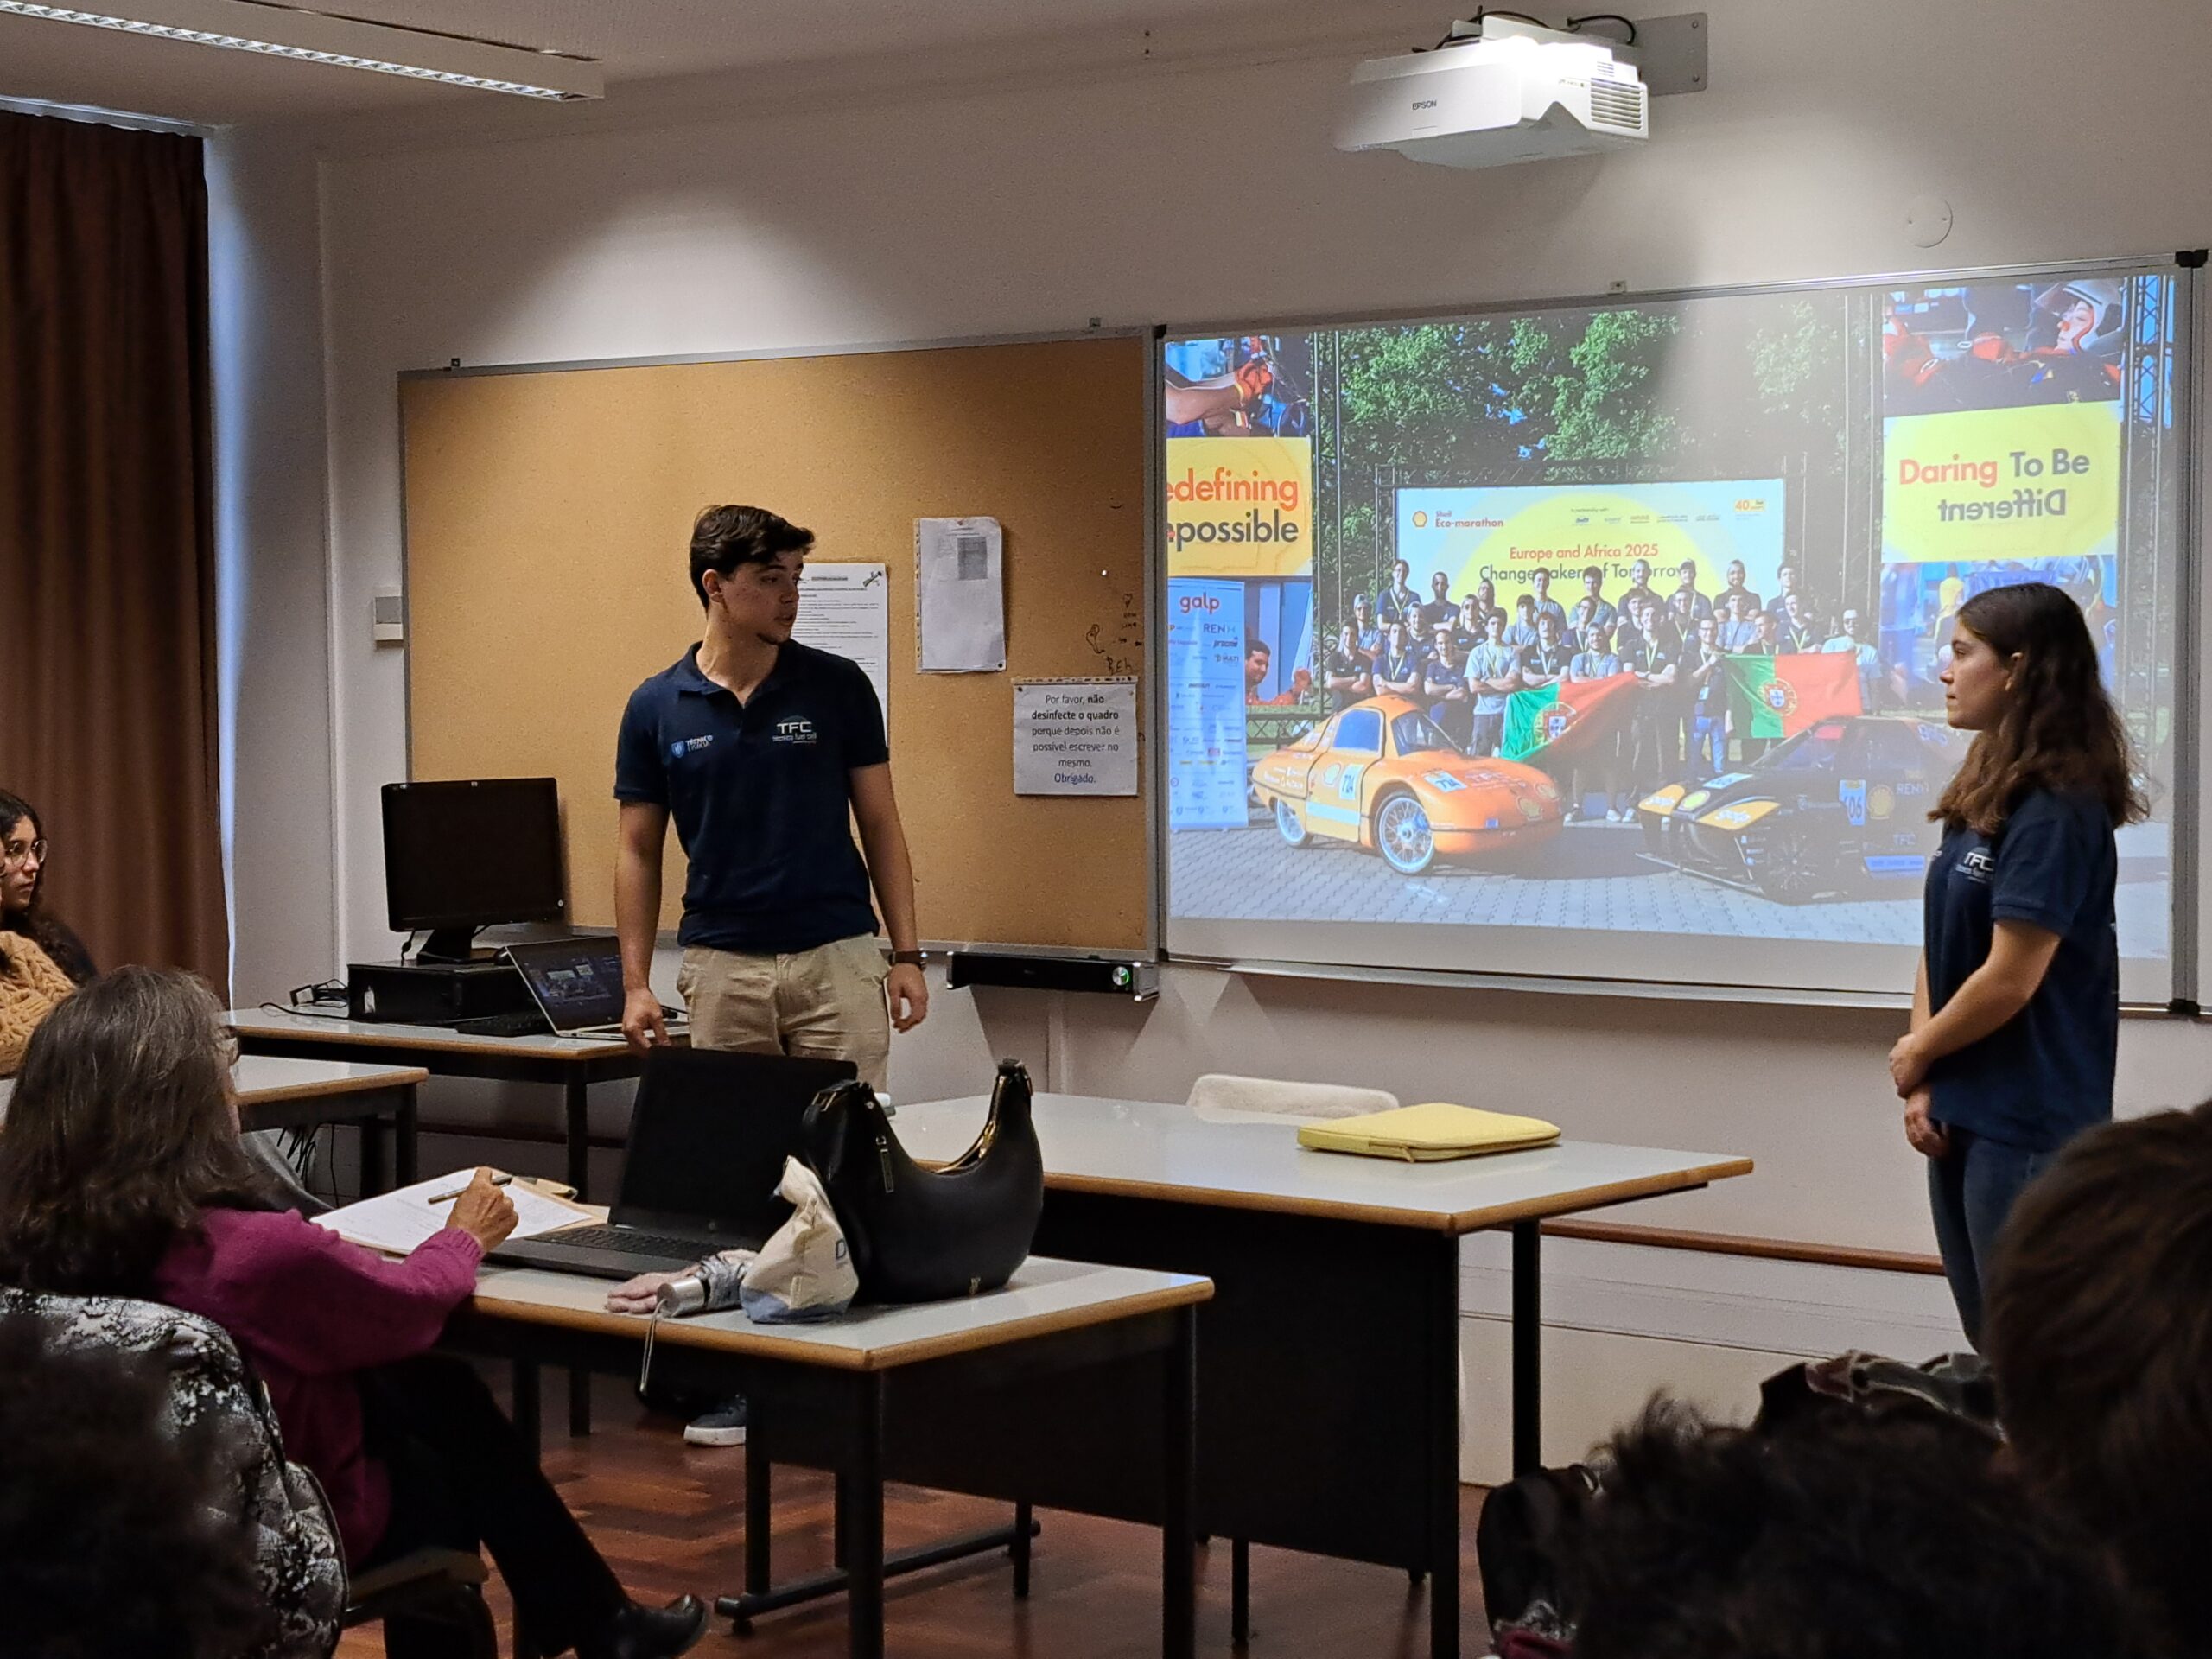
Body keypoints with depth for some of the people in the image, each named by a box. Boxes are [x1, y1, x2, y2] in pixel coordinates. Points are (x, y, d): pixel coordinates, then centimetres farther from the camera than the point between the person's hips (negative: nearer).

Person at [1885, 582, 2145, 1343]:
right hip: (1963, 1116, 9)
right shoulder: (1978, 798, 10)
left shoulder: (2057, 811, -16)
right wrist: (1923, 1088, 1)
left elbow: (2010, 978, -18)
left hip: (2028, 1126, -9)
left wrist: (1917, 1054, -3)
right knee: (1989, 1343, 15)